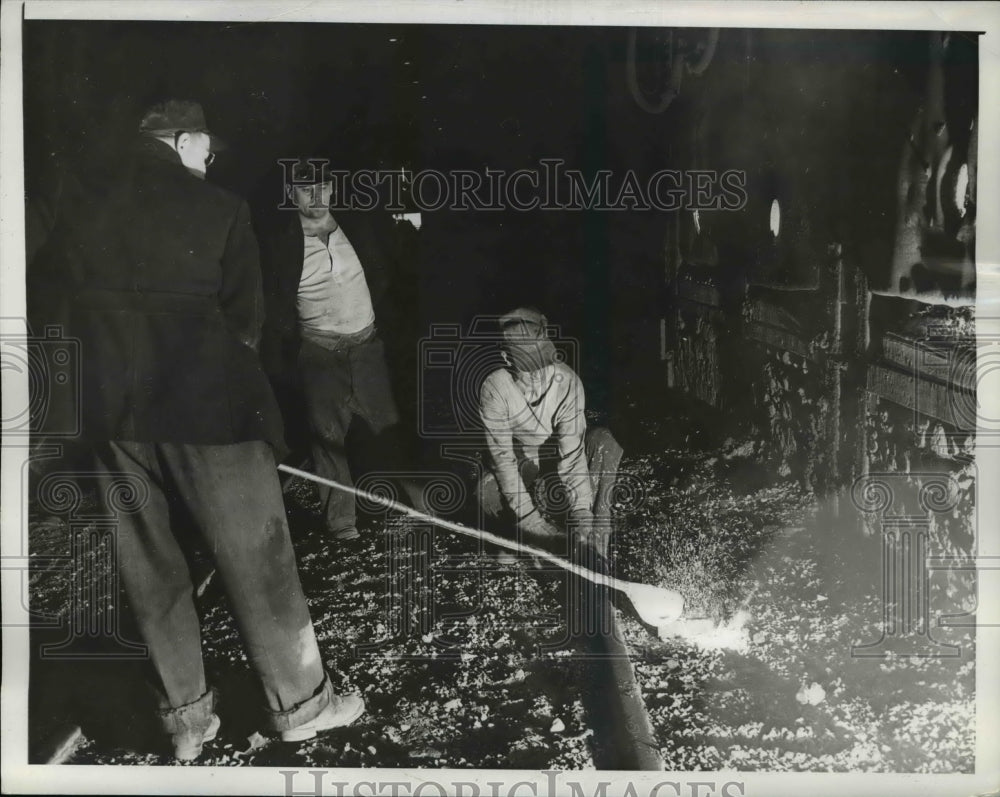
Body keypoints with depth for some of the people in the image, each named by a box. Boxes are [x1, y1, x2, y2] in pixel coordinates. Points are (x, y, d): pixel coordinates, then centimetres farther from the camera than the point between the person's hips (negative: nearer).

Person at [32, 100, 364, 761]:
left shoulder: (77, 221, 5)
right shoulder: (219, 209, -6)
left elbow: (79, 320, 7)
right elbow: (245, 318, -4)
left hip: (114, 417, 5)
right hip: (208, 408, -4)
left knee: (151, 572, 15)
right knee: (258, 564, 7)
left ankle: (186, 718, 27)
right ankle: (300, 704, 20)